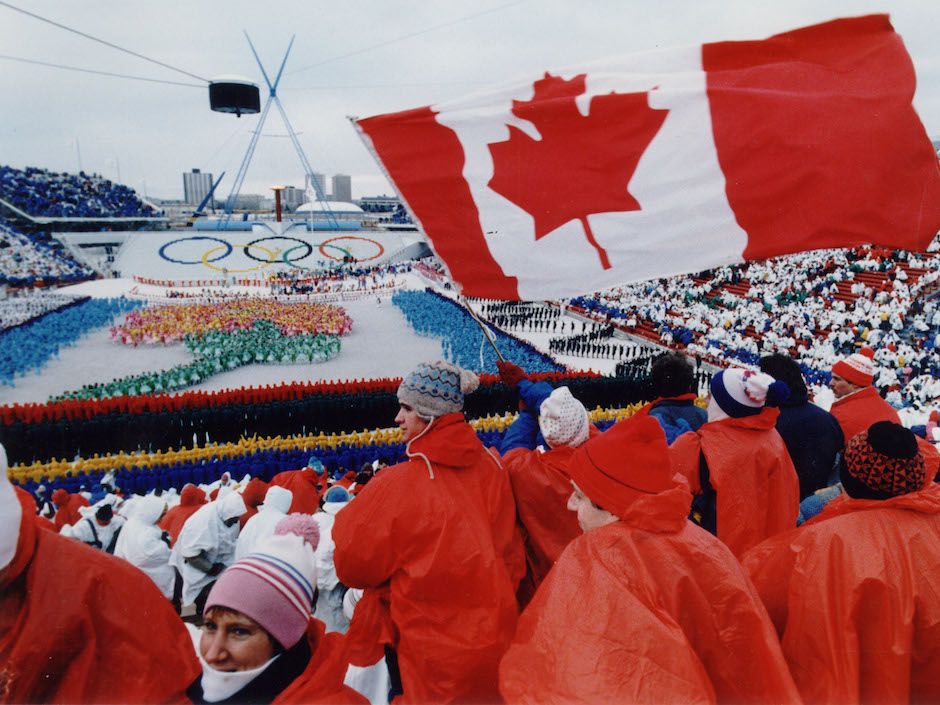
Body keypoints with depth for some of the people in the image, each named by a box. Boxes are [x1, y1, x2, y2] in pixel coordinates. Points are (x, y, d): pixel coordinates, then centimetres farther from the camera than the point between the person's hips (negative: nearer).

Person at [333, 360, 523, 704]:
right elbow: (511, 555, 3)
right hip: (497, 638, 4)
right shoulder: (491, 467, -10)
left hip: (437, 661, -4)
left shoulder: (398, 484, -23)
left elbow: (353, 564, -9)